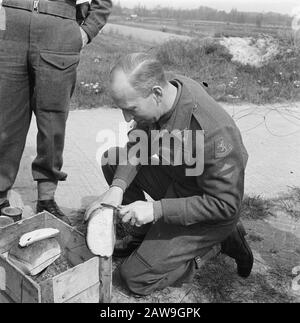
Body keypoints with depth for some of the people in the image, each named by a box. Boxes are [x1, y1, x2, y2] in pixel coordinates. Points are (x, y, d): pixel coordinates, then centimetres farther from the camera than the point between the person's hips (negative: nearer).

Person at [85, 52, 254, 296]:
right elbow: (137, 144, -3)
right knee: (111, 159, 4)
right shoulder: (171, 88, -14)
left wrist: (156, 209, -30)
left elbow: (225, 205, -30)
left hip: (210, 211, -7)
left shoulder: (213, 132, -38)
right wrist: (117, 187, -18)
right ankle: (143, 235, 16)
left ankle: (221, 239, 6)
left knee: (136, 278, -4)